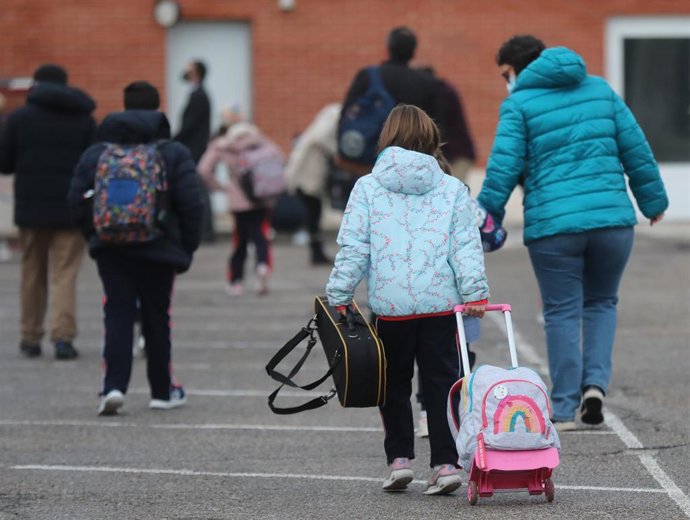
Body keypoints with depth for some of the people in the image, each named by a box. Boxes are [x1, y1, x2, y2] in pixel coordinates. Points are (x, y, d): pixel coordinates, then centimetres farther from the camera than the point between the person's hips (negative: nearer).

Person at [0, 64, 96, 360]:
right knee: (65, 274, 0)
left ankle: (31, 338, 15)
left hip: (31, 207, 0)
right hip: (71, 210, 0)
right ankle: (63, 335, -15)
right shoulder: (83, 119, 2)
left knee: (33, 274, 13)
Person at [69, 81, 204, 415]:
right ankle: (162, 391, 18)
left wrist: (95, 236, 10)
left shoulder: (97, 152, 3)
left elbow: (78, 199, 1)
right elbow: (191, 204, -8)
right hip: (159, 250, -1)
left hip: (112, 250, 1)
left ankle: (114, 386, -17)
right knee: (156, 319, 10)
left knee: (118, 316, 0)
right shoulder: (173, 153, -2)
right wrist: (187, 249, 1)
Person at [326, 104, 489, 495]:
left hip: (389, 304, 0)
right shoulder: (453, 189, 6)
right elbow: (467, 246, 0)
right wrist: (476, 293, -2)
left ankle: (399, 458, 8)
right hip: (441, 302, 0)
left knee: (394, 384, 13)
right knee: (442, 384, 5)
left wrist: (339, 297, 4)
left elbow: (353, 248, 0)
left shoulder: (367, 188, 3)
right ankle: (446, 463, 0)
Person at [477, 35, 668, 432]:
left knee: (563, 312, 5)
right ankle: (596, 382, 1)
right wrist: (653, 199, 23)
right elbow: (636, 148, 14)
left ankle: (565, 410, 5)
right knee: (601, 303, 20)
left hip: (553, 224, -3)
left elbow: (504, 166, -8)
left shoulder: (519, 103, 1)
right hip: (613, 219, 3)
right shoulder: (600, 89, 14)